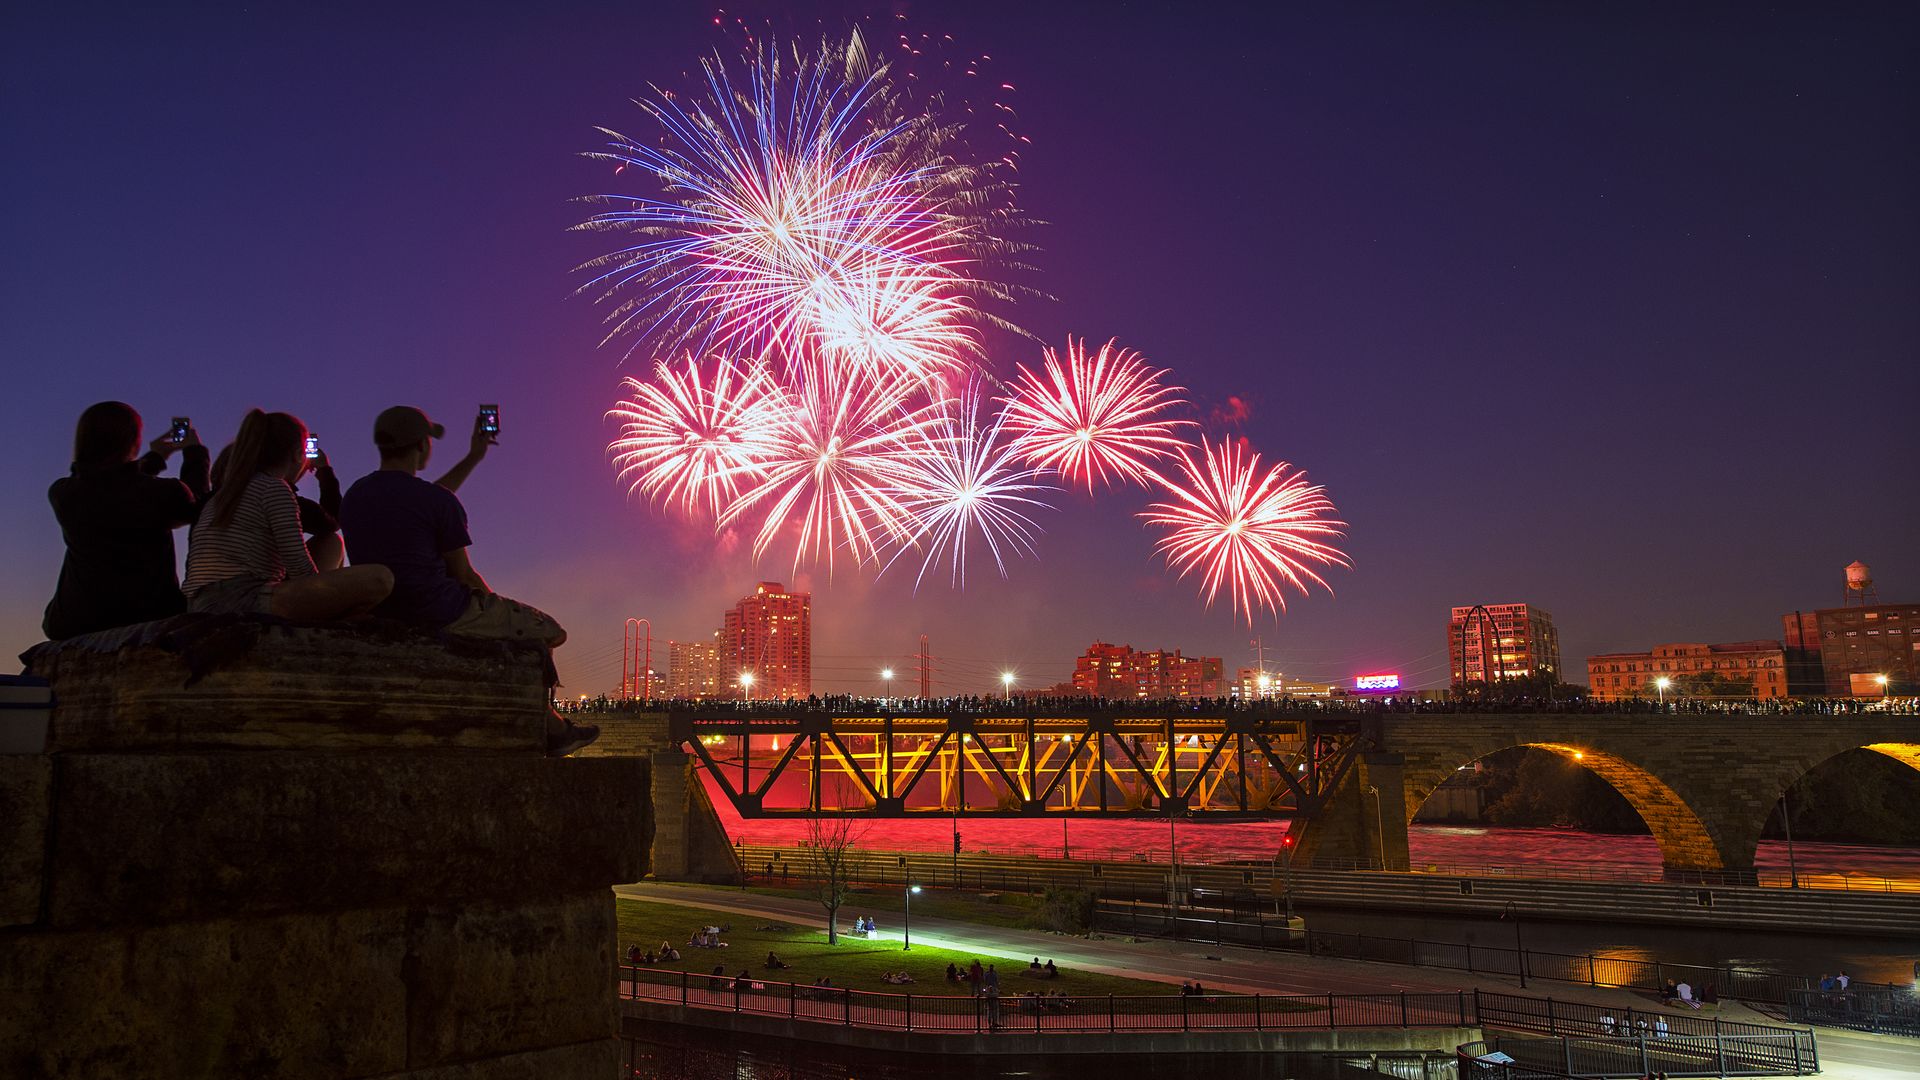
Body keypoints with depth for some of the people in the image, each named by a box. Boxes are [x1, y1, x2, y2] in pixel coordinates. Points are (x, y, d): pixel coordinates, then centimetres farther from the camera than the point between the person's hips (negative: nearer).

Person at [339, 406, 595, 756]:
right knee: (547, 630, 10)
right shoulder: (437, 501, -18)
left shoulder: (354, 495, 6)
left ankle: (552, 729, 31)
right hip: (443, 615, -9)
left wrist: (473, 457, 30)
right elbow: (463, 575, -10)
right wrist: (493, 602, 11)